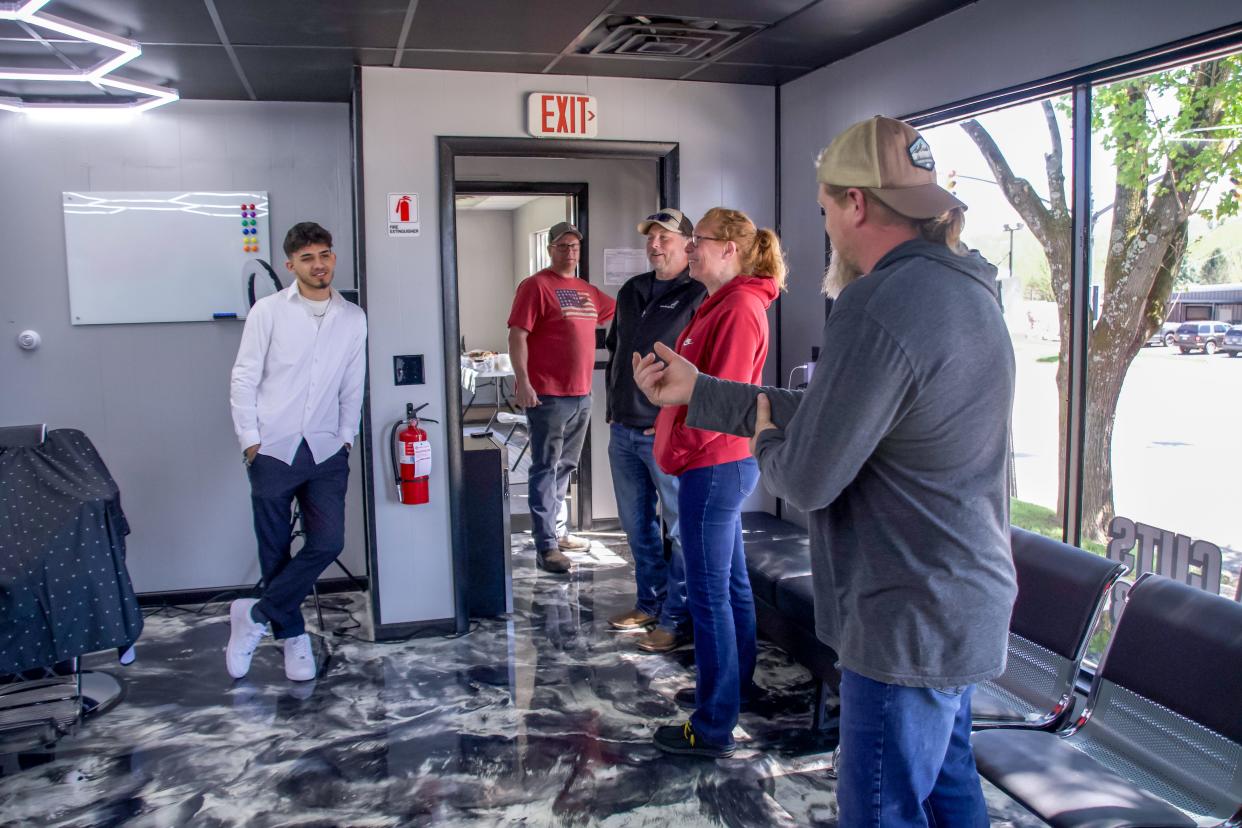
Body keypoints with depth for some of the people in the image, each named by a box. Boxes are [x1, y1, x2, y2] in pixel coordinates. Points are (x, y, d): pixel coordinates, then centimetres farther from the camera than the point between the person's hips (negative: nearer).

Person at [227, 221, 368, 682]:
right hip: (273, 450, -2)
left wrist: (346, 438, 6)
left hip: (326, 451, 2)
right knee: (276, 551, 5)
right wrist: (250, 440, -5)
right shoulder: (269, 311, 0)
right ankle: (292, 637, 22)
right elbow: (243, 379, -1)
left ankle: (255, 616, 11)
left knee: (329, 542, -6)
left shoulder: (353, 318, 8)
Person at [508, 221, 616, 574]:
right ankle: (546, 546, -3)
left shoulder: (588, 290, 16)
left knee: (565, 467, 16)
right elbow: (517, 336, -14)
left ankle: (557, 530, 28)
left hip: (581, 395, 8)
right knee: (546, 469, -5)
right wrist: (522, 382, -23)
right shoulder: (535, 286, -6)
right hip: (548, 396, -8)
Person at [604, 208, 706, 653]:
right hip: (623, 431, 8)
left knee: (681, 528, 2)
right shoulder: (631, 291, 15)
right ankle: (650, 603, 31)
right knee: (637, 526, 17)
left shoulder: (699, 296, -9)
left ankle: (677, 618, 11)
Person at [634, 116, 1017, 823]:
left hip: (910, 624, -10)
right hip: (970, 605, 10)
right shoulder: (961, 289, 8)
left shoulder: (879, 308, -25)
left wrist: (765, 439, 1)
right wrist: (697, 391, 12)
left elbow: (807, 479, -22)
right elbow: (827, 413, 10)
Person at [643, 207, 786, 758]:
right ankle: (735, 685, 36)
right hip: (721, 464, 11)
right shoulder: (721, 304, 16)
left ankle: (713, 728, 6)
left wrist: (681, 447, -14)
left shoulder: (739, 309, -17)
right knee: (731, 583, 20)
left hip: (713, 466, -11)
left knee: (709, 595, -4)